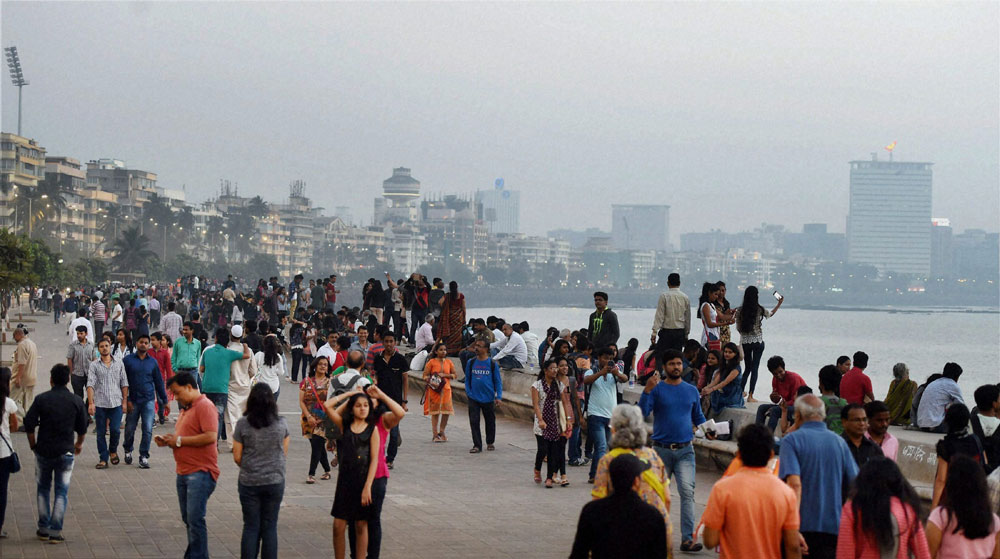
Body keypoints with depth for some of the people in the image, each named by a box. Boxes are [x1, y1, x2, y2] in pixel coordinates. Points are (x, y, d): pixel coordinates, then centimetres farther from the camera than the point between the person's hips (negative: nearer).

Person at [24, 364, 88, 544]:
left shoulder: (41, 399, -6)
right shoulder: (76, 401, -3)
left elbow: (29, 424, -7)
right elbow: (82, 428, 4)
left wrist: (33, 444, 9)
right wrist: (79, 444, 23)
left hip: (43, 451, 0)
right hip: (65, 452, 0)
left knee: (43, 490, 15)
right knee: (62, 492, 6)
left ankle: (43, 529, 18)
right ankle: (55, 532, 0)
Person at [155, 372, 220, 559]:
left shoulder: (205, 406, -11)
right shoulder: (186, 408, 20)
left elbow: (210, 437, -22)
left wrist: (179, 440, -15)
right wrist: (169, 440, 8)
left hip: (201, 472, -10)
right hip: (184, 472, 10)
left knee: (195, 519, -12)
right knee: (188, 519, 13)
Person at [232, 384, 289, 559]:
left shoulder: (242, 424, -9)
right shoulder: (281, 424, -5)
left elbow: (237, 457, -4)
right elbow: (284, 453, 5)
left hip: (249, 482, -1)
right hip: (275, 481, 1)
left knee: (251, 527, 8)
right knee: (270, 527, 9)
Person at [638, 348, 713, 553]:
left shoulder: (691, 391, 10)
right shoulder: (657, 389, -1)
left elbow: (698, 416, 21)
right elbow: (642, 412, -13)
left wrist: (707, 430, 2)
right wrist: (647, 391, -28)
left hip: (685, 451, 1)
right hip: (661, 450, -1)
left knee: (688, 491, -13)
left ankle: (688, 538, -15)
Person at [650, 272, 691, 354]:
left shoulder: (664, 296, -6)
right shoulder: (685, 298, 6)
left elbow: (659, 316, -9)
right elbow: (688, 318, 13)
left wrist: (654, 332, -7)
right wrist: (686, 334, 22)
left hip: (666, 332, -4)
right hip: (680, 332, 4)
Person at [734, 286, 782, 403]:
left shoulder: (740, 311, -6)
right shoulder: (760, 310, -9)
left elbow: (738, 328, -1)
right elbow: (771, 313, 14)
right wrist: (779, 304, 28)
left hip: (744, 342, 3)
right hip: (758, 341, -3)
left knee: (748, 367, 19)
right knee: (755, 368, 2)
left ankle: (741, 391, 19)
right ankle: (750, 396, -2)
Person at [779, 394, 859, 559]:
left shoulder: (792, 440, -5)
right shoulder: (839, 442, 8)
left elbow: (794, 484, -18)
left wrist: (793, 528, -24)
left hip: (803, 527, -3)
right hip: (834, 528, 3)